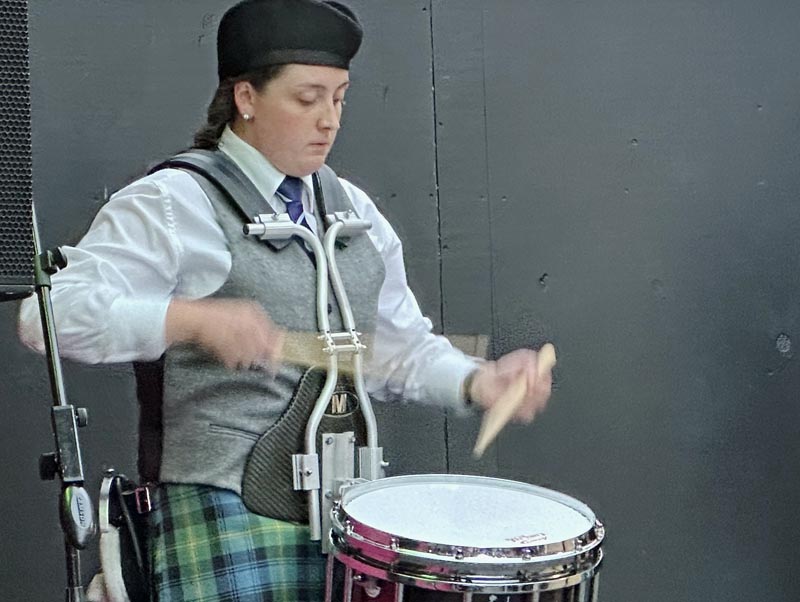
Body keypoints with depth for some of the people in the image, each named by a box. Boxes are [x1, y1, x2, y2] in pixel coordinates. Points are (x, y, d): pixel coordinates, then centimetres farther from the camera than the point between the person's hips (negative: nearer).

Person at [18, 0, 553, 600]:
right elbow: (50, 314, -16)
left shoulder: (355, 210, 15)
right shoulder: (172, 203, -6)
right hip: (229, 509, -6)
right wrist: (193, 318, -27)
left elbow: (400, 346, 18)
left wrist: (479, 382, -1)